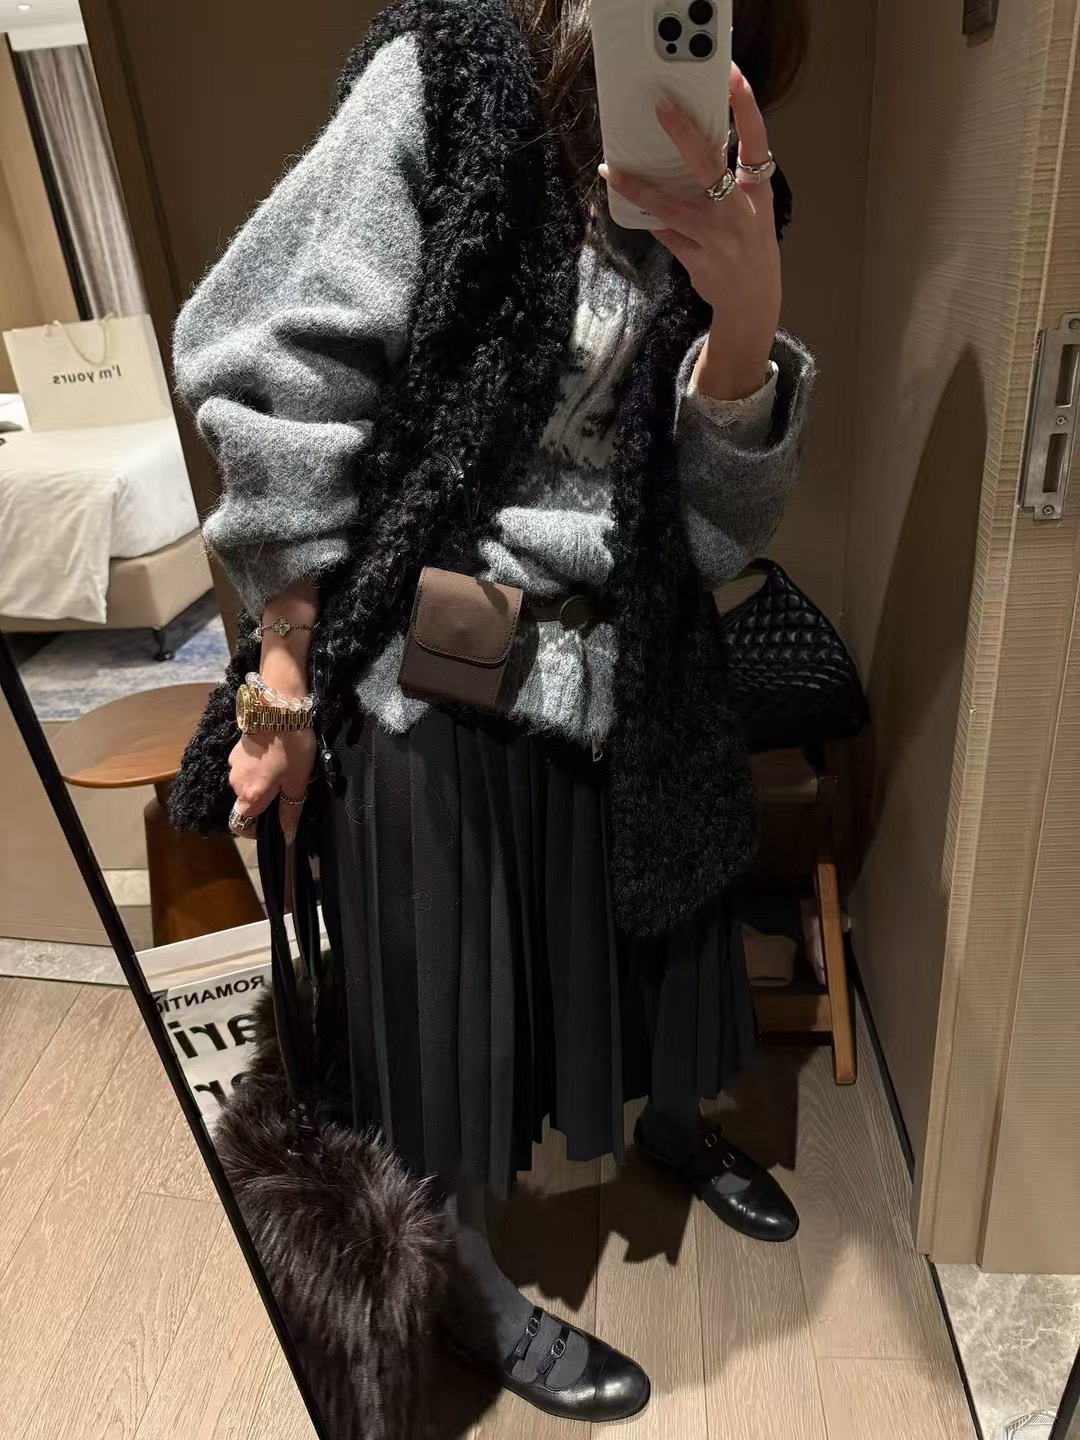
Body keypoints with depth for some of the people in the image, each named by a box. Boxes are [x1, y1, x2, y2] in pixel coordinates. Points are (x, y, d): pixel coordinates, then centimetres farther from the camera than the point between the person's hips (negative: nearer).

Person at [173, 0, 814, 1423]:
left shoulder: (716, 198, 4)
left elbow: (719, 523, -4)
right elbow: (282, 390, -12)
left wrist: (746, 318, -23)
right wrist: (287, 691, -11)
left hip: (639, 669, 6)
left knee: (650, 947, 23)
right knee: (458, 999, 9)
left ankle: (673, 1122, 57)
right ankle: (475, 1286, 38)